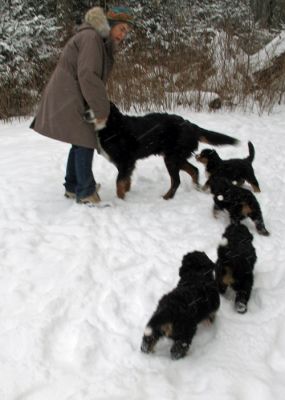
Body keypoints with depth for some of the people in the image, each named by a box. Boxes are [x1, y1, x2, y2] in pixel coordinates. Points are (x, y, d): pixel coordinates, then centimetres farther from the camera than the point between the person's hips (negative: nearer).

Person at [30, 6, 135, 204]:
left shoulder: (103, 43, 17)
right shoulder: (91, 37, -16)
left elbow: (96, 78, 13)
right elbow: (87, 76, -25)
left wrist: (100, 108, 2)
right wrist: (101, 111, -21)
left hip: (74, 99, 10)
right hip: (67, 99, -10)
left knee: (80, 142, 13)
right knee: (85, 141, -10)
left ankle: (72, 187, 23)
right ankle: (85, 193, -4)